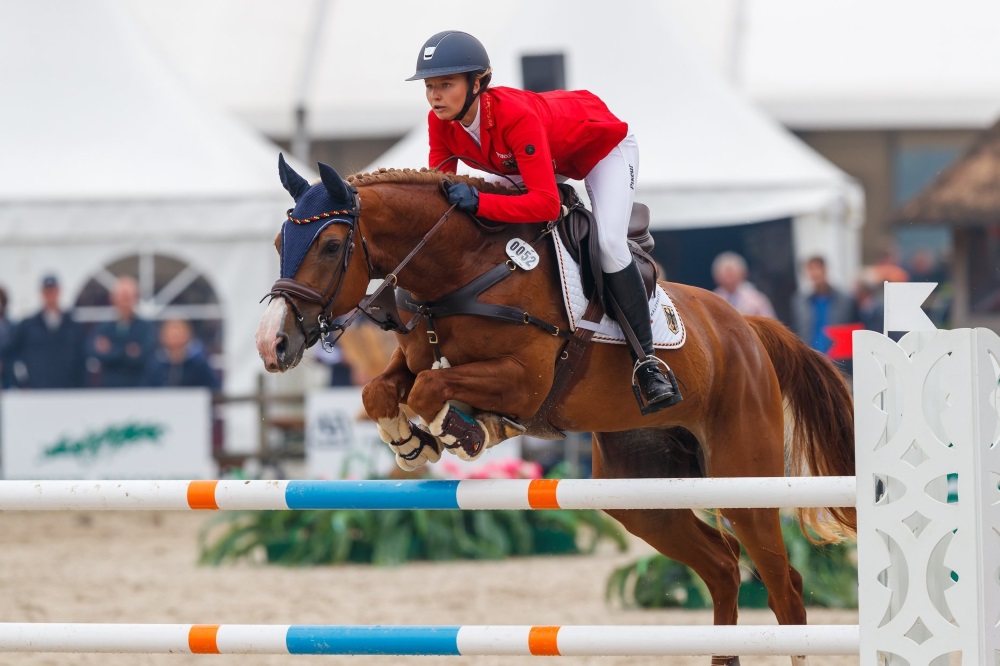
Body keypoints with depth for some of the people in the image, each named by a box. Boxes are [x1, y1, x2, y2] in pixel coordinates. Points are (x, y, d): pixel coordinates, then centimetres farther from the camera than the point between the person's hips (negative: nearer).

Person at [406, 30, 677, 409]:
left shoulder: (515, 115, -44)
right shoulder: (441, 121, -24)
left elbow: (546, 203, -49)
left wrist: (479, 203, -57)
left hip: (603, 146, -8)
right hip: (551, 156, 8)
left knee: (609, 242, -26)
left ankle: (646, 359, -15)